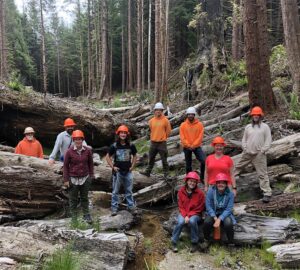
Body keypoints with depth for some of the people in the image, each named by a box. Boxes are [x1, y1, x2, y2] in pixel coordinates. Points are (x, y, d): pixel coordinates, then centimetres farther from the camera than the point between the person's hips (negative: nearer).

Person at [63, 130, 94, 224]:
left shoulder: (87, 151, -2)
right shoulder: (69, 151, -8)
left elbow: (90, 163, 7)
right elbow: (65, 166, -3)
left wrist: (91, 175, 6)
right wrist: (66, 180, -5)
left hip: (85, 178, 2)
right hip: (73, 179, -1)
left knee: (84, 198, 13)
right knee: (73, 199, 8)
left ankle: (86, 215, 23)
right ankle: (74, 217, 20)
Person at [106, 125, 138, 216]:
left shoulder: (131, 146, -2)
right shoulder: (114, 146, -8)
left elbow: (134, 156, 13)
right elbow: (108, 157, 2)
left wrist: (132, 166, 3)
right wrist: (113, 166, -6)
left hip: (128, 172, 2)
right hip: (117, 172, -1)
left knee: (129, 191, 13)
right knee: (115, 191, 8)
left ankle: (131, 206, 25)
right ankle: (114, 208, 18)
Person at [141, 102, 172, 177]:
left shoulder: (165, 120, -6)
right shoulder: (151, 121, 4)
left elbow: (168, 131, 2)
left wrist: (163, 137, 8)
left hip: (162, 143, -4)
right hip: (153, 142, 4)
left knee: (164, 159, 1)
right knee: (151, 158, 12)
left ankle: (166, 173, 10)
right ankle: (148, 171, 21)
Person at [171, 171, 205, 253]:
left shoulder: (200, 193, -10)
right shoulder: (181, 191, -4)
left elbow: (199, 208, -7)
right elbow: (181, 206, 0)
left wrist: (189, 215, -17)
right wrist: (185, 216, -16)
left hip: (195, 214, -1)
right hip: (184, 213, 2)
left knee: (192, 221, -34)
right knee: (180, 222, -29)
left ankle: (195, 242, -13)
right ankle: (174, 242, -10)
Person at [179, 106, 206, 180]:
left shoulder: (199, 124, -3)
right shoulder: (183, 125, -2)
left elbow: (200, 137, -7)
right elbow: (182, 137, -5)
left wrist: (193, 145, -13)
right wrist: (188, 145, -13)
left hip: (197, 147, -1)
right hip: (187, 148, 1)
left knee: (204, 161, -15)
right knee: (188, 164, 9)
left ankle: (202, 177, 1)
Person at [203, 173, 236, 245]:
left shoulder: (230, 194, -12)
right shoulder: (210, 191, -12)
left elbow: (228, 209, -15)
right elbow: (208, 206, -12)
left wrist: (219, 219, -27)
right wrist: (215, 218, -25)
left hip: (224, 214, 0)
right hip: (213, 213, 1)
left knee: (228, 223, -32)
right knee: (207, 222, -30)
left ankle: (231, 243, -5)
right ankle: (206, 240, -1)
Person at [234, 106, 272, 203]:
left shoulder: (265, 127, 2)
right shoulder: (248, 127, 13)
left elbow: (268, 141, -2)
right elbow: (244, 139, 15)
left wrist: (262, 151, -10)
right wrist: (245, 148, 1)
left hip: (259, 155, -4)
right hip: (247, 153, 4)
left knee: (262, 174, -5)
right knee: (238, 167, 16)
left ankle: (267, 193, -3)